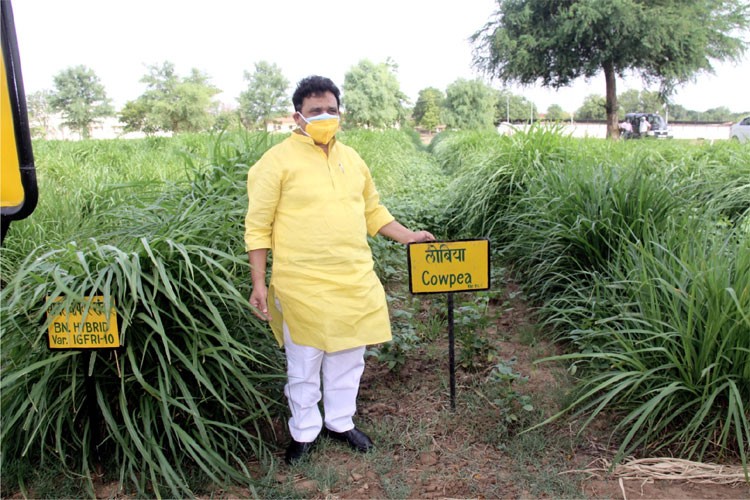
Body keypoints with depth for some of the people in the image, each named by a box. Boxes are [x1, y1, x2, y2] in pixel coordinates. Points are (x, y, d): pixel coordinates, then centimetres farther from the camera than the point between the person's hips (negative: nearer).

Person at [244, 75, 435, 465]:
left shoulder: (352, 159, 10)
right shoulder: (277, 161, -7)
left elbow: (372, 210, 20)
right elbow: (258, 227, -7)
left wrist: (407, 236, 12)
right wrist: (258, 284, -10)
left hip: (355, 280, 5)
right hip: (303, 285, -5)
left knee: (349, 357, 15)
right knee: (304, 362, 10)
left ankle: (340, 422, 36)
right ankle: (304, 431, 31)